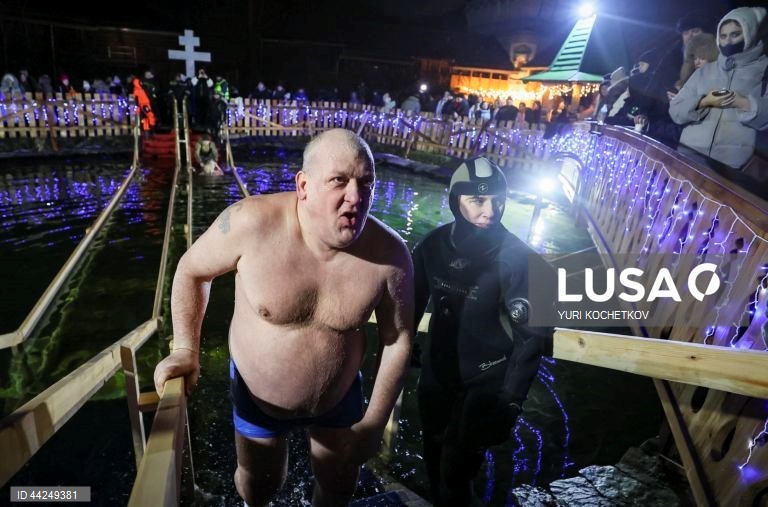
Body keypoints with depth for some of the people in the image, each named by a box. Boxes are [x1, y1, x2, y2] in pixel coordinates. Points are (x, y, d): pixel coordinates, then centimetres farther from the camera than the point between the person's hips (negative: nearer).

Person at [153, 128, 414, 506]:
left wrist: (375, 421, -5)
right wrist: (186, 350, -9)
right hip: (257, 395, 0)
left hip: (339, 398, 1)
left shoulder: (390, 254, -25)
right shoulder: (251, 223, -30)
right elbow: (192, 270, -10)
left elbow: (398, 336, -11)